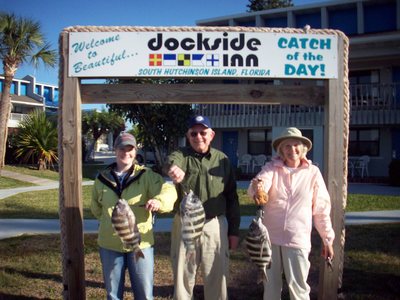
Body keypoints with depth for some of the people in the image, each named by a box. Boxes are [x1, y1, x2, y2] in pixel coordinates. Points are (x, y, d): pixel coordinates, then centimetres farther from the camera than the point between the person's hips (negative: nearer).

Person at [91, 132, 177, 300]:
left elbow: (168, 190, -18)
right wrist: (109, 221, 10)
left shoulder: (147, 176, -4)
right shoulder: (102, 178, 5)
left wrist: (158, 200, -38)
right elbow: (96, 207, 21)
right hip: (110, 245, 2)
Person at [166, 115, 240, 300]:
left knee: (217, 278, 11)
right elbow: (173, 160, -29)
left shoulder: (222, 160, 5)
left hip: (215, 226, 1)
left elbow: (232, 197, 8)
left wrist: (234, 230, 6)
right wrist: (175, 168, -54)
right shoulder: (181, 155, -2)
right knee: (183, 277, 10)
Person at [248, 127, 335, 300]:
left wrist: (327, 239, 5)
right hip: (269, 237, 1)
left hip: (297, 239, -1)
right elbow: (256, 189, -21)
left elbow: (321, 209, 2)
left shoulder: (313, 172, -2)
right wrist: (256, 186, -45)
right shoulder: (271, 167, -2)